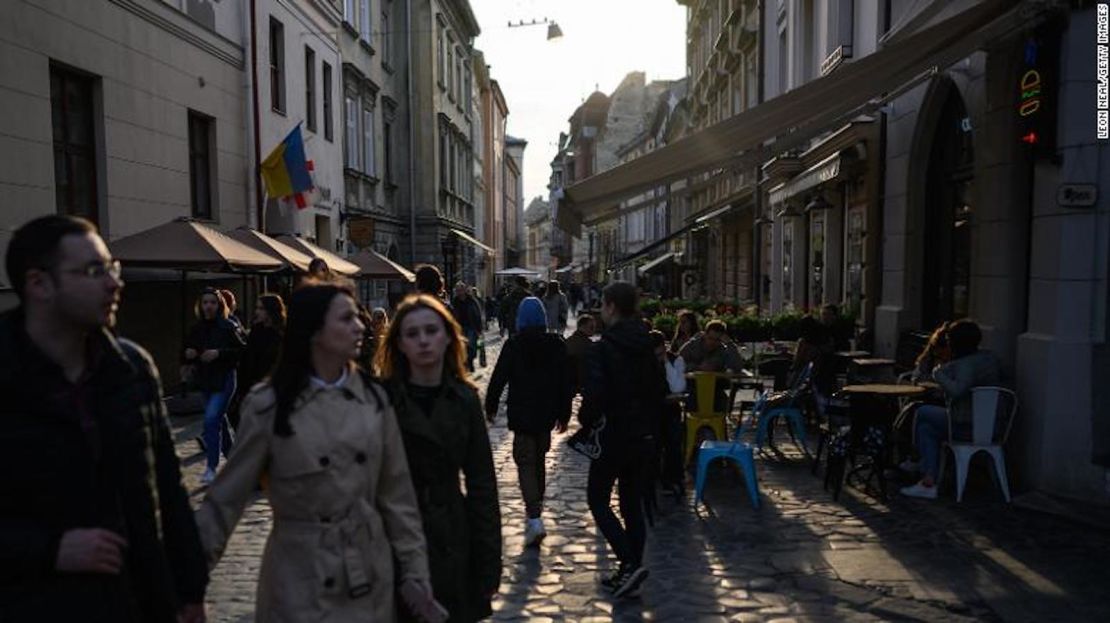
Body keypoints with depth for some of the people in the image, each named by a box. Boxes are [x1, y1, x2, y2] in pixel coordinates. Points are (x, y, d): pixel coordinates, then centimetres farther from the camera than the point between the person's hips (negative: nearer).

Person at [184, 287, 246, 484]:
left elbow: (242, 351, -11)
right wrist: (188, 354, -7)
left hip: (224, 380, -6)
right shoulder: (196, 329, 6)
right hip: (204, 381, 6)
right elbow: (187, 351, 15)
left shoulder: (227, 327, -10)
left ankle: (212, 467, -9)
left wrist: (219, 353, -22)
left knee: (211, 420, -15)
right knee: (219, 420, 17)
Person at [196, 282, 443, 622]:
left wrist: (414, 570, 4)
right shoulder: (269, 404, -11)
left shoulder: (372, 397, -1)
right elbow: (228, 495, -4)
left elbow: (396, 493, 3)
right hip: (302, 582, -3)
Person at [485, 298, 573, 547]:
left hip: (522, 415, -4)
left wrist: (491, 407, 5)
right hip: (547, 414, 4)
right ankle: (536, 504, 38)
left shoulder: (513, 345, -9)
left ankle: (534, 518, -17)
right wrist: (563, 414, 13)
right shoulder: (558, 345, 2)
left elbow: (498, 379, -8)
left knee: (525, 463, -4)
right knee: (539, 460, 22)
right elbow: (567, 382, 5)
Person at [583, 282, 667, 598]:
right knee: (632, 503, 14)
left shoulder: (602, 350, -17)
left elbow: (596, 397, -23)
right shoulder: (646, 347, 5)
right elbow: (661, 389, 10)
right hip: (643, 437, 7)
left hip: (613, 437, -7)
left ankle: (630, 563, -5)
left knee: (598, 500, 7)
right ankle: (630, 571, 21)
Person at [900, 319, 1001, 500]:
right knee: (926, 428, 17)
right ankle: (928, 482, 13)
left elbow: (956, 390, -38)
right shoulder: (990, 357, 7)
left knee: (922, 412, 10)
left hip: (966, 425, -9)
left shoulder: (966, 364, -22)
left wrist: (939, 375, -18)